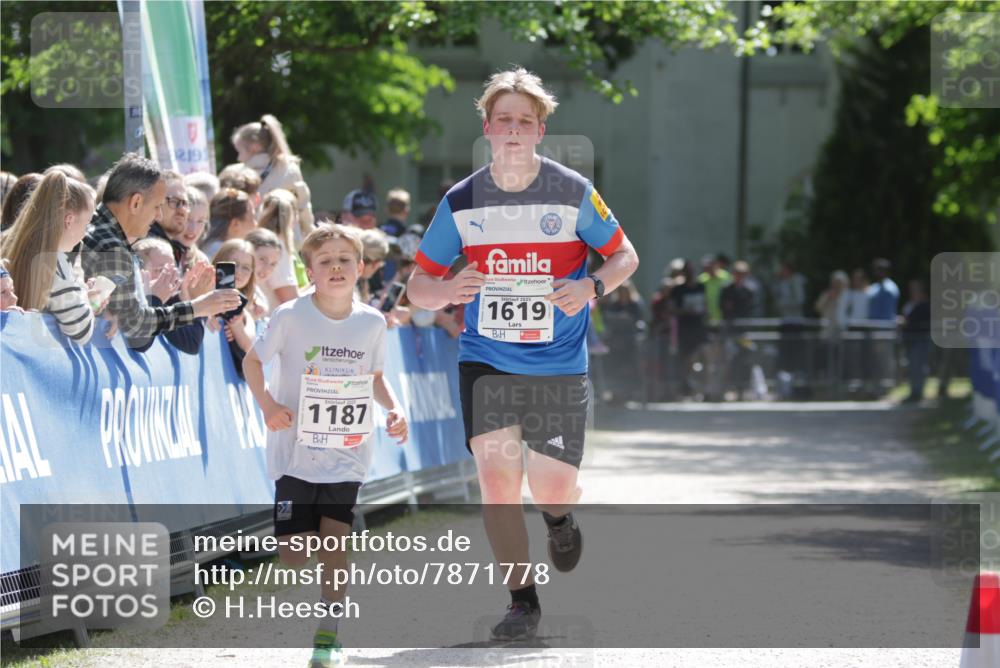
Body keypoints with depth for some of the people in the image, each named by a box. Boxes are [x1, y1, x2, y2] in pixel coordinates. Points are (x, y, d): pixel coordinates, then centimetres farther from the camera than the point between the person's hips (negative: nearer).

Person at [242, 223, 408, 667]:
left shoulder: (372, 323, 0)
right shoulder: (291, 317, -9)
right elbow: (252, 360, 2)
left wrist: (394, 409, -3)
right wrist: (266, 404, -15)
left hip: (346, 454, 1)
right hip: (296, 452, -1)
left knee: (334, 544, -5)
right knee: (293, 556, -6)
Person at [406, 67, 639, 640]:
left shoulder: (573, 193, -6)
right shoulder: (462, 203, -2)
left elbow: (626, 256, 5)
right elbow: (418, 285, 4)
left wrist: (592, 287, -16)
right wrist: (447, 290, -20)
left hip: (559, 365, -1)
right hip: (486, 360, 1)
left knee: (553, 488, -2)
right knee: (496, 476, -14)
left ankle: (560, 517, 37)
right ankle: (522, 599, 1)